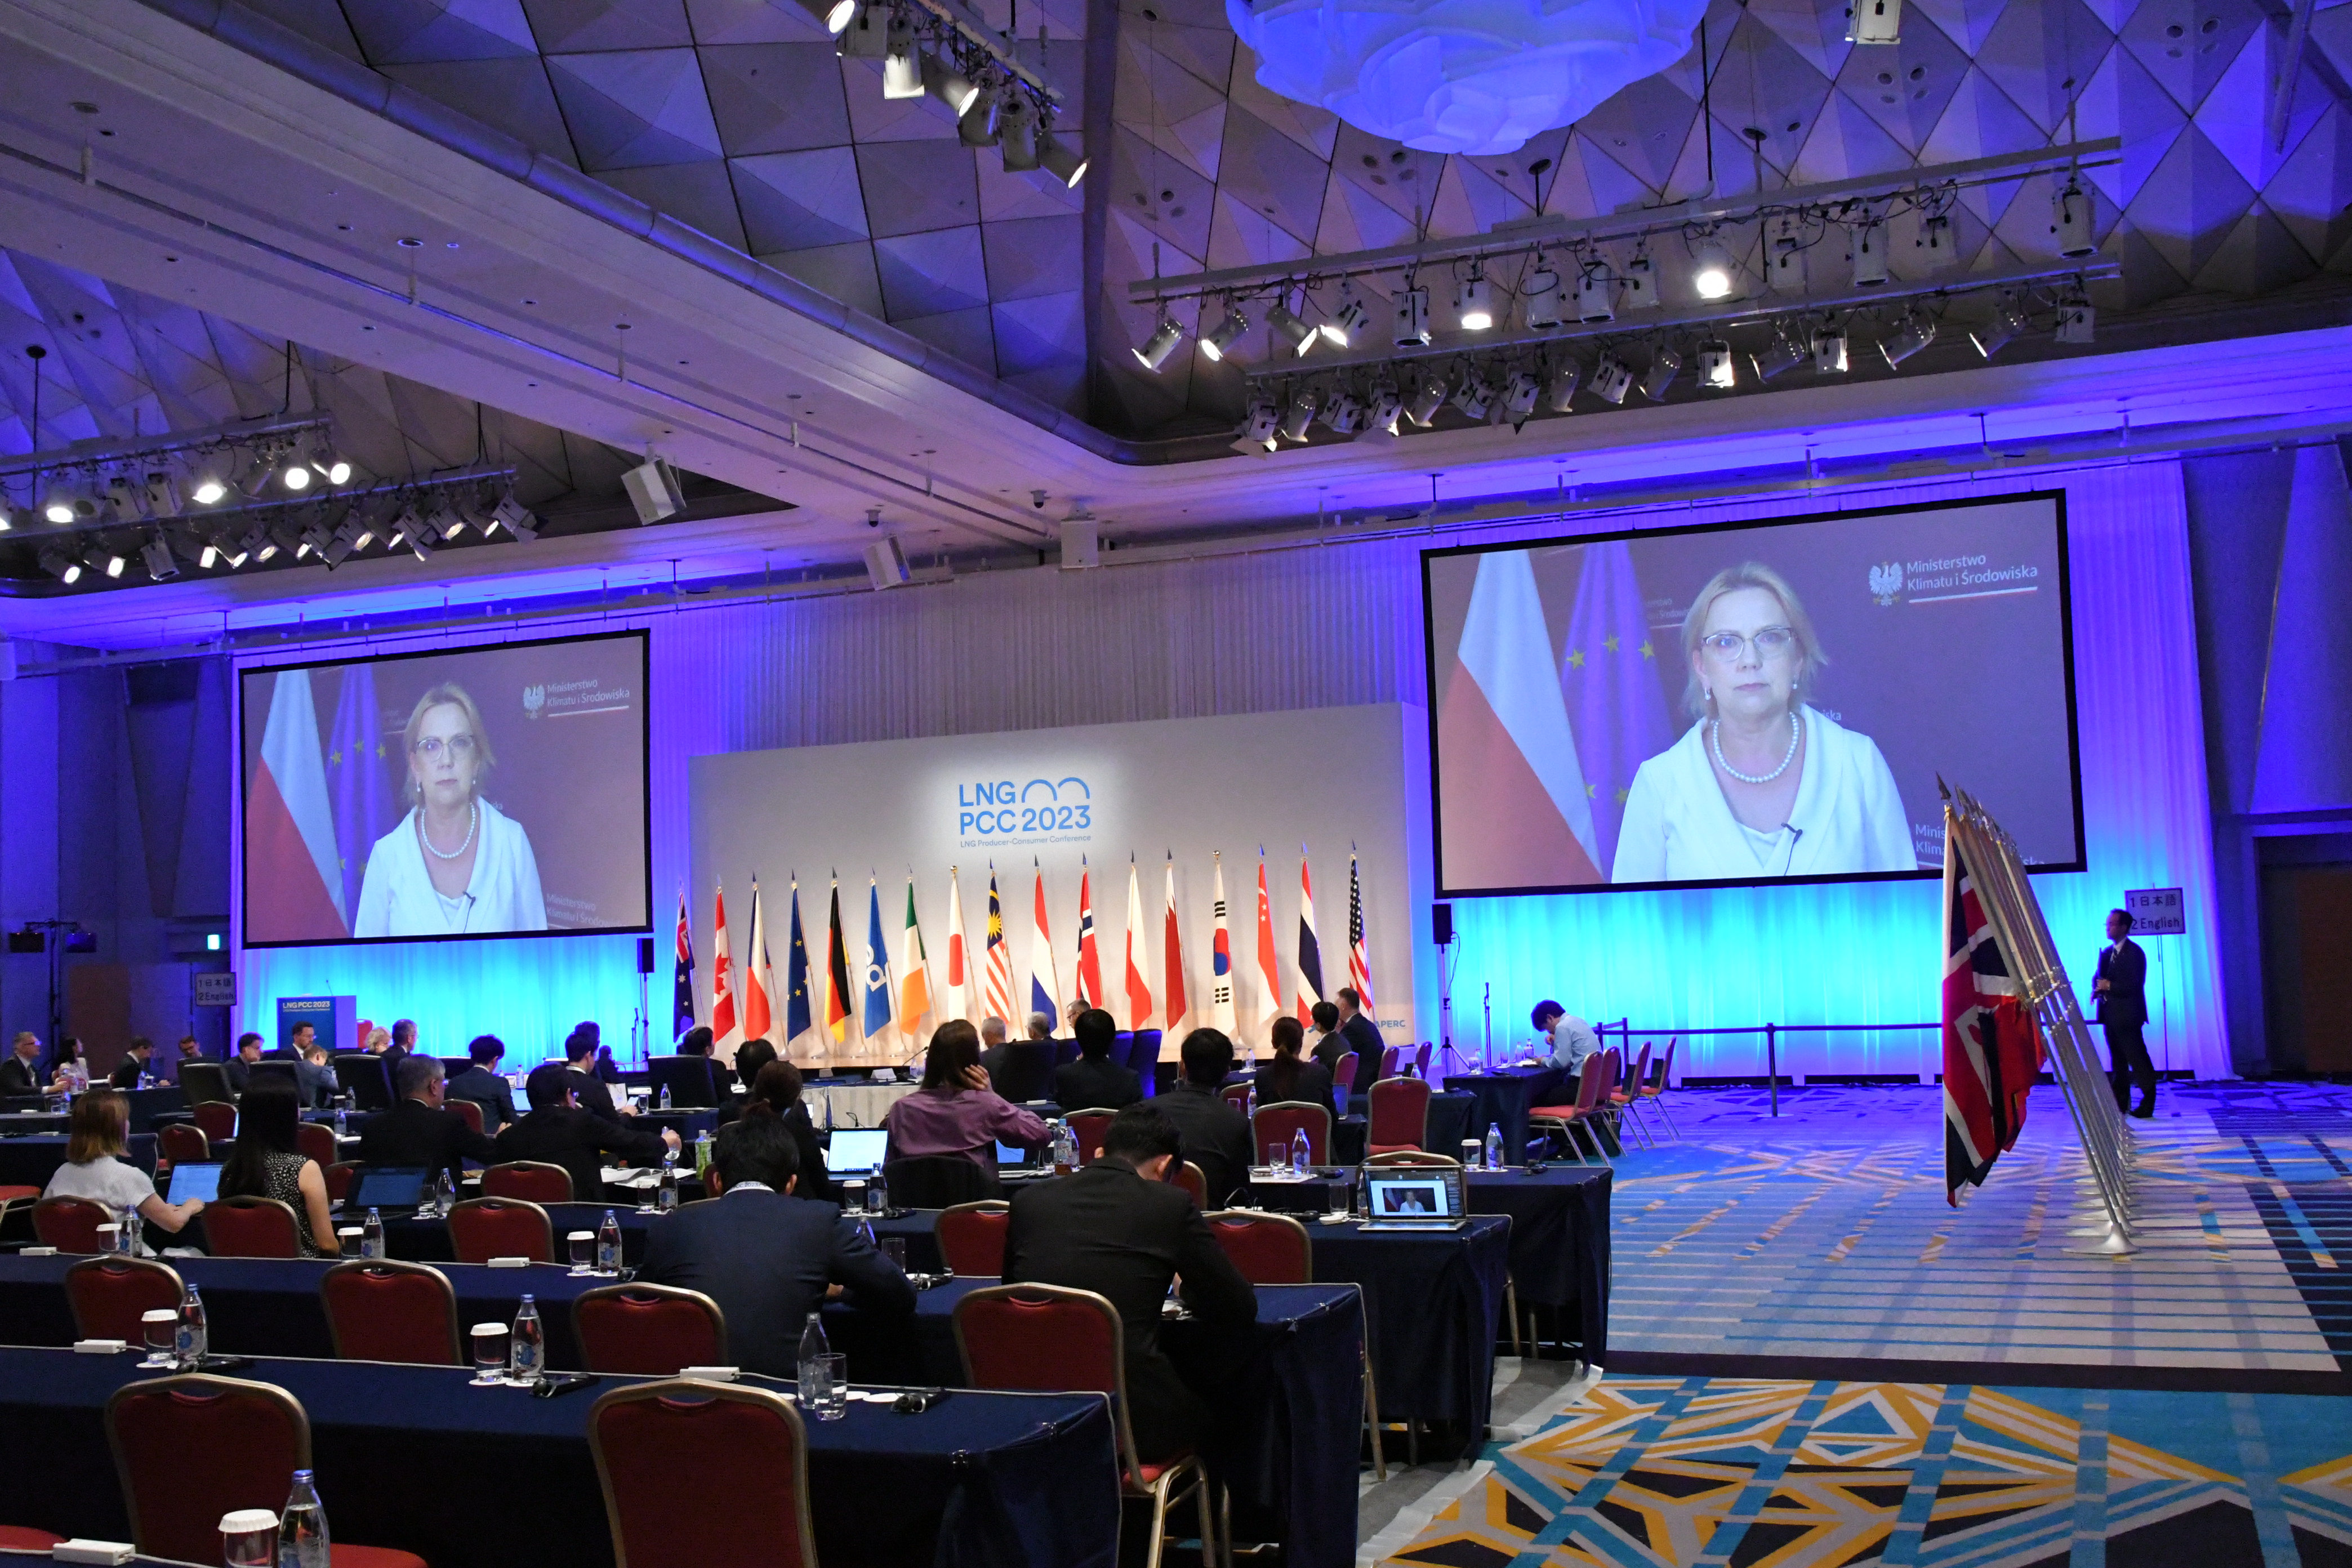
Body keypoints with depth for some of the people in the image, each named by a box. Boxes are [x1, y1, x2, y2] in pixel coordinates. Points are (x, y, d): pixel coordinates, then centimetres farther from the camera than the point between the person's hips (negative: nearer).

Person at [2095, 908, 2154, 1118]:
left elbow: (2135, 985, -18)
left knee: (2137, 1059, -6)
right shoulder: (2107, 952, 14)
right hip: (2111, 1014, 9)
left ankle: (2148, 1102, 0)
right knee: (2117, 1061, 14)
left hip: (2127, 1015, -9)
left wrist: (2109, 986, -18)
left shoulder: (2134, 952, -12)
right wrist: (2096, 987, -2)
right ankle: (2120, 1102, 21)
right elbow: (2099, 976, 19)